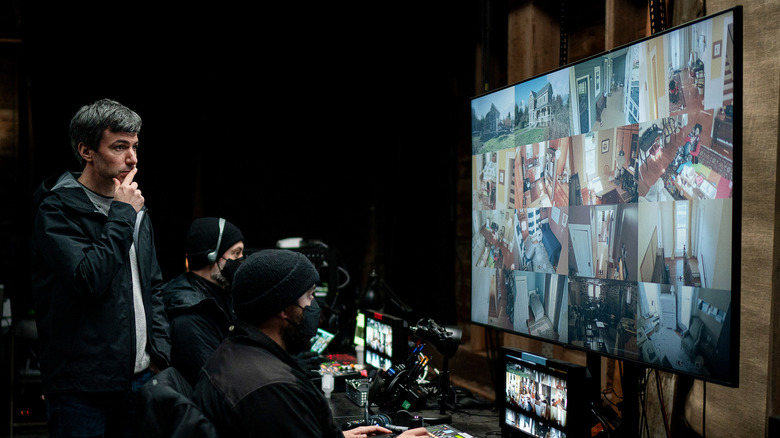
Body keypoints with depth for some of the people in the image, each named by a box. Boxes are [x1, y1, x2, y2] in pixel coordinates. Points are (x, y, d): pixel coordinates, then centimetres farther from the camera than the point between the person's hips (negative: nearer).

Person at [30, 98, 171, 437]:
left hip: (139, 376, 7)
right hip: (82, 386, -7)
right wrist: (122, 215, -16)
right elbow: (89, 279, -24)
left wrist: (160, 352, 8)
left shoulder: (136, 211, 12)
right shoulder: (57, 210, -10)